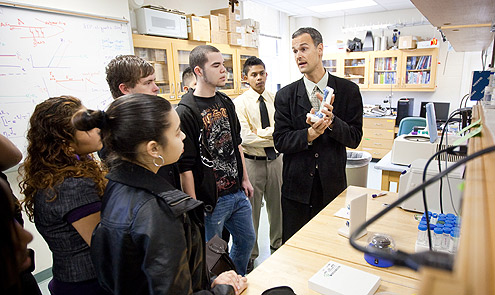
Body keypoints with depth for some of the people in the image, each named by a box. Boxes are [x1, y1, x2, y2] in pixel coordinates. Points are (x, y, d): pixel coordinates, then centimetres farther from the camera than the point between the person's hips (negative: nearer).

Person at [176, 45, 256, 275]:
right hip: (211, 200, -7)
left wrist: (245, 179, 15)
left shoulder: (226, 103, 7)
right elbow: (185, 166, -17)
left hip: (238, 193, 8)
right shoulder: (186, 111, -17)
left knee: (247, 239, 22)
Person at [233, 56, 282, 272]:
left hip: (275, 160, 4)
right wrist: (273, 133, -15)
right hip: (253, 162, -4)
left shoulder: (275, 99, 3)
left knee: (277, 205, 19)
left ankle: (277, 244, 43)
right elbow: (246, 138, -20)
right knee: (251, 210, 11)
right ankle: (250, 254, 31)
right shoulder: (240, 103, -10)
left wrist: (261, 133, -18)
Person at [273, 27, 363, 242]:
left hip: (333, 185, 0)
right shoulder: (285, 95, 0)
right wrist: (309, 134, -22)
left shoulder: (349, 91, 0)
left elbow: (355, 138, -2)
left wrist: (331, 119, -20)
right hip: (297, 186, 0)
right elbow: (280, 141, -5)